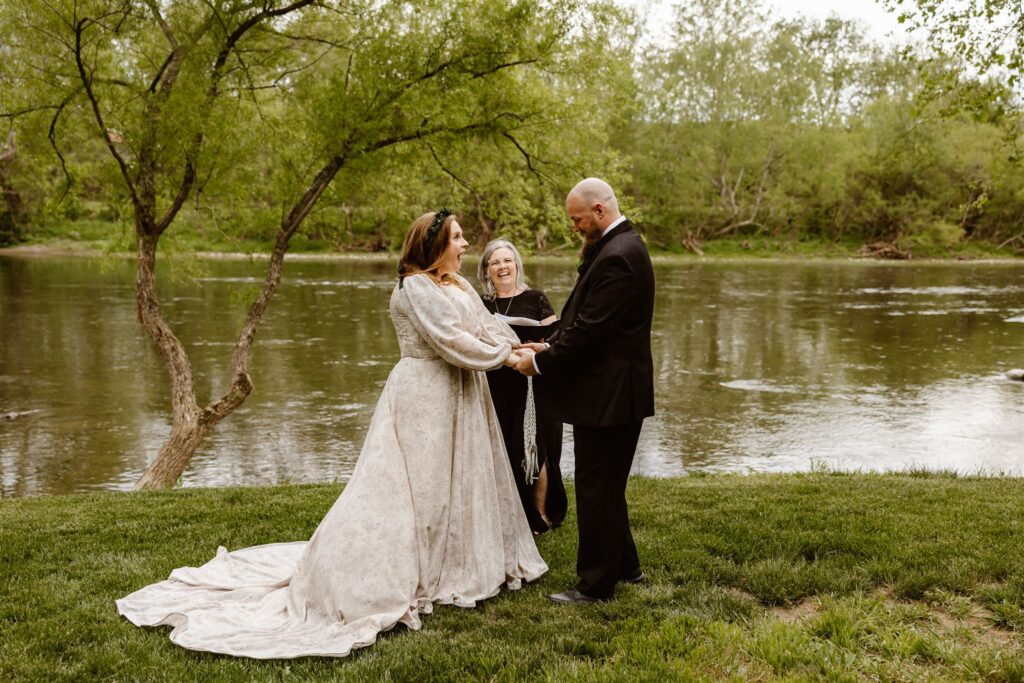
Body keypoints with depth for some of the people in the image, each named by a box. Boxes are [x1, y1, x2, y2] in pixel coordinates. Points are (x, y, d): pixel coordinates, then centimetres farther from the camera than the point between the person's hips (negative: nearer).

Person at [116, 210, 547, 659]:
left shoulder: (460, 286, 12)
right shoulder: (416, 288, -17)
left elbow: (489, 326, 5)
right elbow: (454, 343, -22)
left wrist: (518, 348, -12)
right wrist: (503, 357, -13)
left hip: (458, 398, 9)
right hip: (423, 397, -9)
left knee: (457, 482, 16)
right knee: (412, 487, -4)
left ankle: (459, 565, 32)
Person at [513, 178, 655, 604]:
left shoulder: (617, 257, -21)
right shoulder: (622, 246, 13)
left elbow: (589, 330, -23)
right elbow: (586, 321, 15)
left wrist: (541, 363, -13)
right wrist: (550, 345, 5)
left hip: (607, 394, -11)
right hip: (615, 392, 11)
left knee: (597, 489, 1)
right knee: (607, 486, 21)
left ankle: (597, 584, 13)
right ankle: (625, 566, 34)